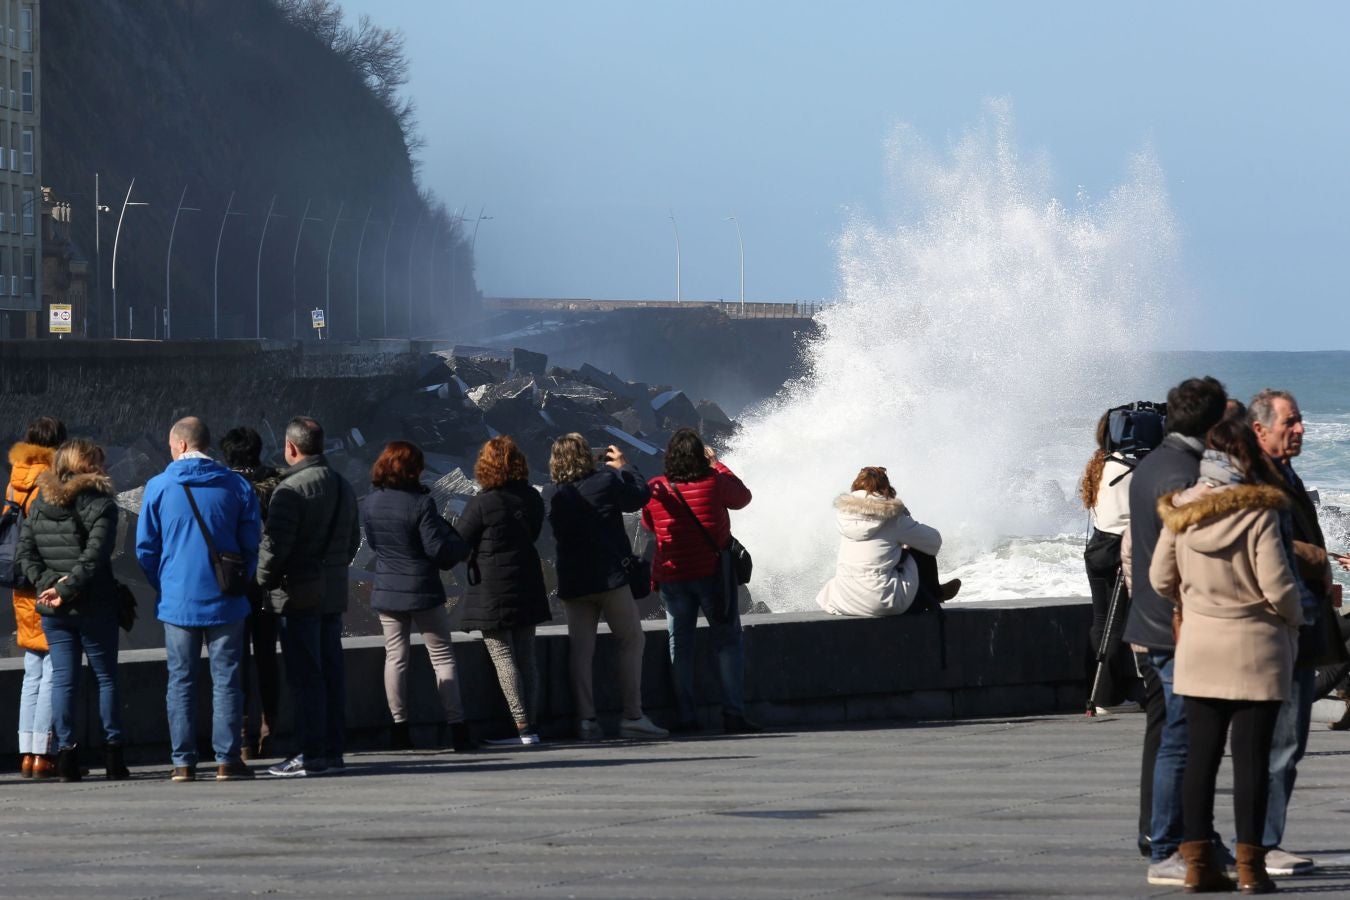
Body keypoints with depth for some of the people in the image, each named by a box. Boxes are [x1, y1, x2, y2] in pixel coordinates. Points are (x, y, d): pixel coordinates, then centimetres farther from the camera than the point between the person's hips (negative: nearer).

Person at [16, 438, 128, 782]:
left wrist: (46, 582, -6)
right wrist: (66, 589, -15)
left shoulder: (40, 504, 7)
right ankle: (113, 754, 5)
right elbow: (94, 557, -18)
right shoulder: (100, 504, -9)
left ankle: (66, 753, 0)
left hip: (52, 610, 4)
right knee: (106, 677, 6)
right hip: (93, 608, -4)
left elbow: (25, 550, 0)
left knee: (63, 679, 6)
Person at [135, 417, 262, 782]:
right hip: (224, 601, 0)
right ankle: (227, 759, 1)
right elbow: (252, 543, 2)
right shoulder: (236, 486, 0)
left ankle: (183, 762, 4)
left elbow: (145, 547, 0)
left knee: (181, 680, 5)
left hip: (177, 599, 0)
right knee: (226, 678, 4)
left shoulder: (158, 487, -3)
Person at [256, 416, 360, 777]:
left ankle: (312, 754, -7)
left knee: (304, 676, -6)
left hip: (299, 596, -8)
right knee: (331, 671, 11)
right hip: (334, 593, 8)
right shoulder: (343, 487, 13)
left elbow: (275, 543, -18)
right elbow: (353, 539, 21)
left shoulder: (291, 489, -15)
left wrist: (263, 581, -5)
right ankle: (333, 750, 14)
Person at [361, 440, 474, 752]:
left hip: (386, 593, 4)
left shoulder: (369, 504, 1)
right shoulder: (421, 503, -17)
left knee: (395, 656, 10)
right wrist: (462, 547, 2)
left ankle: (399, 729, 6)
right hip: (422, 591, -4)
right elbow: (437, 548, -16)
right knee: (442, 657, 3)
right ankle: (457, 728, 0)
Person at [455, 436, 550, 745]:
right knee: (525, 657, 11)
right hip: (527, 587, 6)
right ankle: (531, 725, 10)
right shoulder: (532, 499, 2)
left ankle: (523, 728, -8)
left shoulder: (482, 504, -15)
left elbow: (458, 543, -9)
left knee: (503, 657, -3)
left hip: (492, 590, -6)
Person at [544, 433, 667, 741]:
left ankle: (586, 719, -1)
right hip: (609, 576, -4)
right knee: (632, 641, 5)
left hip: (572, 582, 4)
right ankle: (633, 716, 0)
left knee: (580, 649, 5)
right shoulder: (605, 481, -10)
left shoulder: (551, 494, 2)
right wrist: (624, 466, 18)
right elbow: (641, 496, 3)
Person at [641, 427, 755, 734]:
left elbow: (648, 524, 12)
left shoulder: (655, 489, -5)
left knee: (679, 645, 8)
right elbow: (743, 497, 11)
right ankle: (733, 713, -4)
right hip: (713, 573, -2)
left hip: (673, 577, 2)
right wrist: (716, 464, 19)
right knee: (728, 642, 4)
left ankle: (685, 716, 4)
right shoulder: (715, 482, -9)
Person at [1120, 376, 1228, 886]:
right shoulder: (1183, 477, -17)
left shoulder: (1146, 469, 13)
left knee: (1162, 735, 15)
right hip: (1179, 632, -10)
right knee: (1178, 741, -6)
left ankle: (1162, 838, 21)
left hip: (1147, 629, 10)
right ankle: (1167, 854, -5)